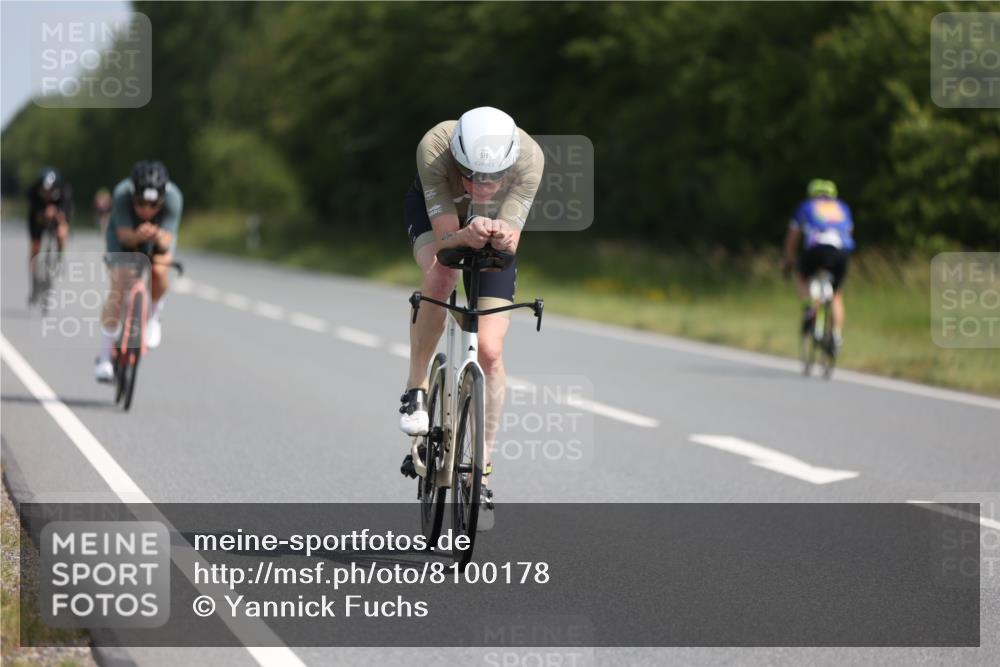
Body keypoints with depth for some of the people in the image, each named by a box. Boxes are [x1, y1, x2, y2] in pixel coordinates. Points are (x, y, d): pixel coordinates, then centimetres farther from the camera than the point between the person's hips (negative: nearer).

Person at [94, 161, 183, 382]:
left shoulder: (173, 197, -35)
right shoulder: (122, 194, -37)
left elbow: (168, 238, -39)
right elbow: (124, 234, -38)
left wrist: (161, 239, -62)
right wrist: (137, 236, -60)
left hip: (158, 237, 1)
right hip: (125, 234, -1)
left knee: (158, 272, -28)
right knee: (118, 288, -17)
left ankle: (152, 318, 5)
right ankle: (104, 357, -9)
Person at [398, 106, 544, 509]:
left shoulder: (529, 157, -38)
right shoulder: (434, 148, -40)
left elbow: (511, 242, -36)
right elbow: (445, 238, -38)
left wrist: (502, 237, -59)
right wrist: (467, 236, -59)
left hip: (495, 225, 1)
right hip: (434, 210, -1)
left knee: (489, 350, -11)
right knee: (441, 274, -36)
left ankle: (482, 466, 4)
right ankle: (416, 388, -14)